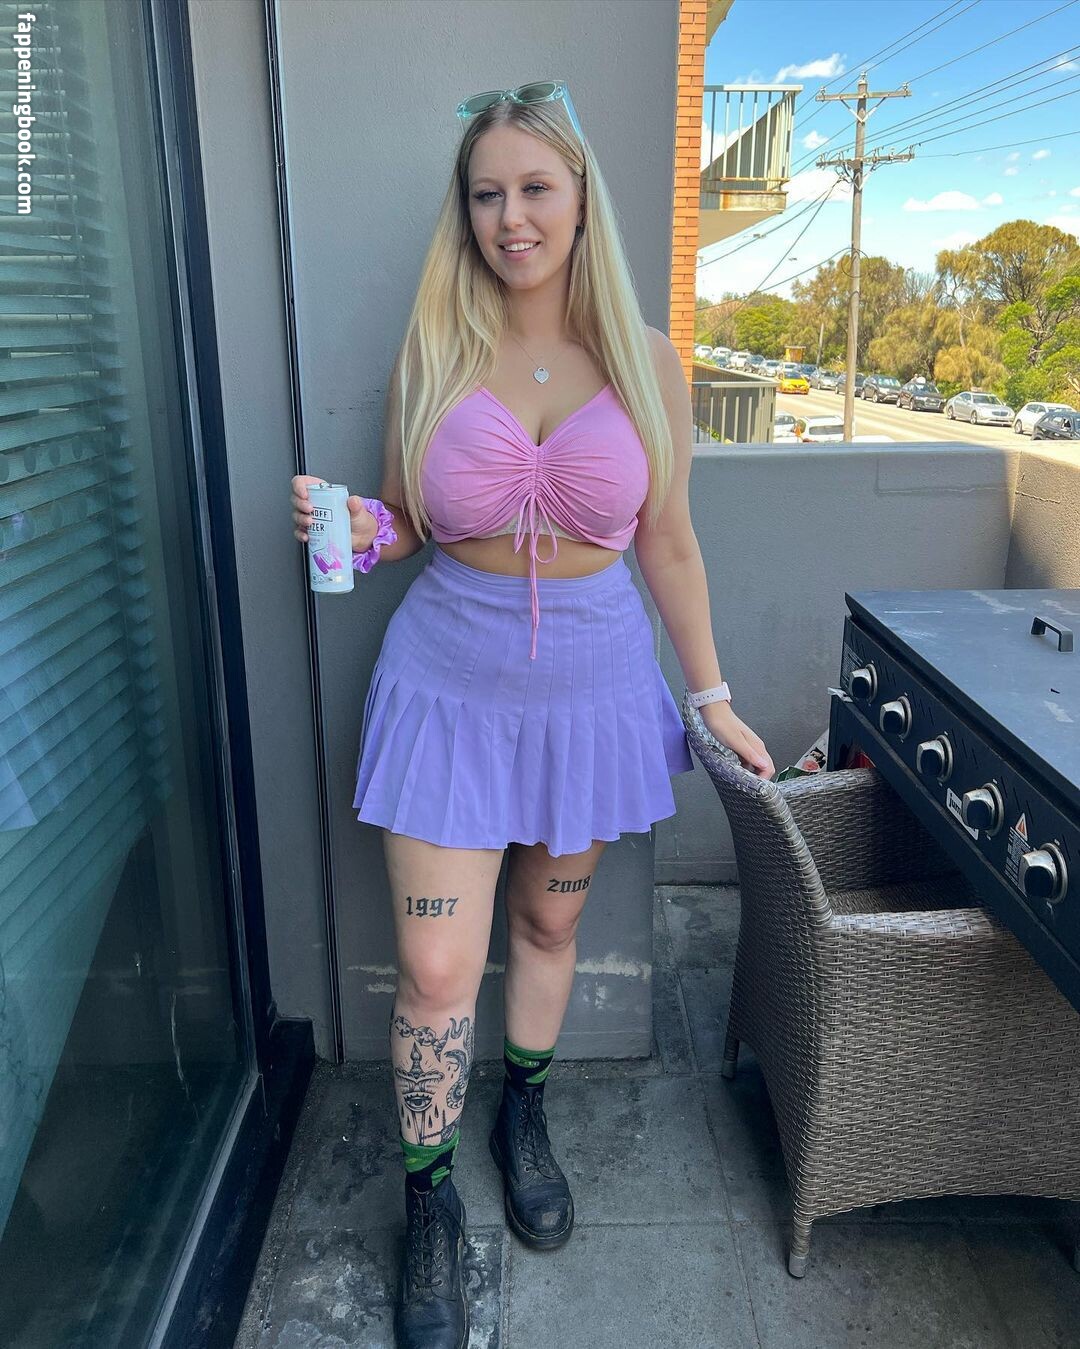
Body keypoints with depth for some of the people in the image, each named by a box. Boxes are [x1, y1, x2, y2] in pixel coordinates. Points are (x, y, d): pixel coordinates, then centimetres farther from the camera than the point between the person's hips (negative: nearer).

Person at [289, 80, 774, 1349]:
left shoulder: (645, 360, -2)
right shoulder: (430, 353, -2)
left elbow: (667, 543, 4)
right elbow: (407, 523, 7)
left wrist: (712, 694, 5)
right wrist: (360, 528, -17)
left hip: (592, 684, 1)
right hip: (449, 682, -1)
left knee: (549, 921, 18)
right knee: (436, 968, 0)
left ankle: (525, 1114, 46)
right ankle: (429, 1199, 27)